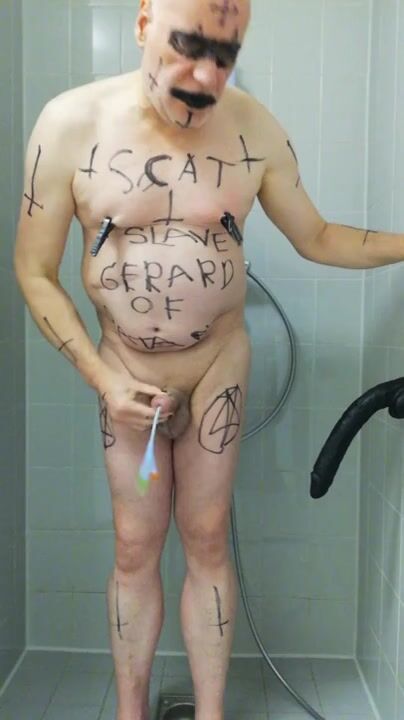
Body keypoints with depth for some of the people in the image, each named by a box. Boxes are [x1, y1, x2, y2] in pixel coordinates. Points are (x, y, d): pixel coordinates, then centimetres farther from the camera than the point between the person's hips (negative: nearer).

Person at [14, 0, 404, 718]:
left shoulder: (255, 128, -10)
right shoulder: (70, 123, -14)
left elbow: (317, 238, 4)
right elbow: (35, 271, -9)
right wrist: (103, 378, -14)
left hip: (219, 367, 1)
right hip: (124, 374, 0)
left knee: (207, 542, 10)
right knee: (135, 550, 10)